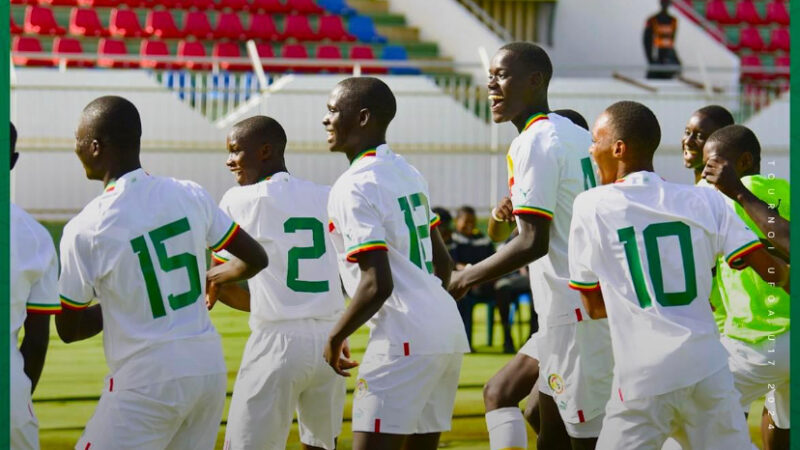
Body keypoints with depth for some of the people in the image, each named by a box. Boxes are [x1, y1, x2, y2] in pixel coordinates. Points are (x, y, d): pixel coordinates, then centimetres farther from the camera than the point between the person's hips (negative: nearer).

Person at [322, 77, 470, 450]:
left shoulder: (354, 187, -12)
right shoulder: (407, 172, 15)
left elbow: (378, 284, -18)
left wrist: (336, 337, -6)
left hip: (405, 339, -9)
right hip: (448, 331, 9)